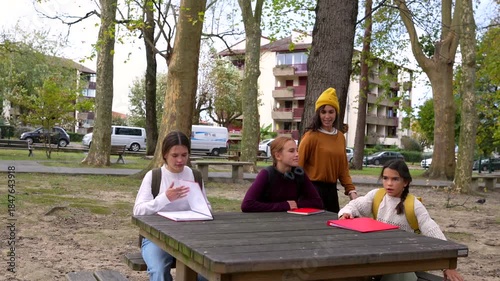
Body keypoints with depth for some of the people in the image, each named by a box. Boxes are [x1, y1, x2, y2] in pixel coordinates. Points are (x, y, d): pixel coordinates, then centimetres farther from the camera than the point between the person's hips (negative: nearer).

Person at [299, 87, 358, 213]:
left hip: (331, 190, 6)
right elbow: (298, 164, -11)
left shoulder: (340, 137, 9)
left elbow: (343, 168, 13)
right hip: (313, 189, -6)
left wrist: (351, 190, 5)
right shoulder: (311, 136, -11)